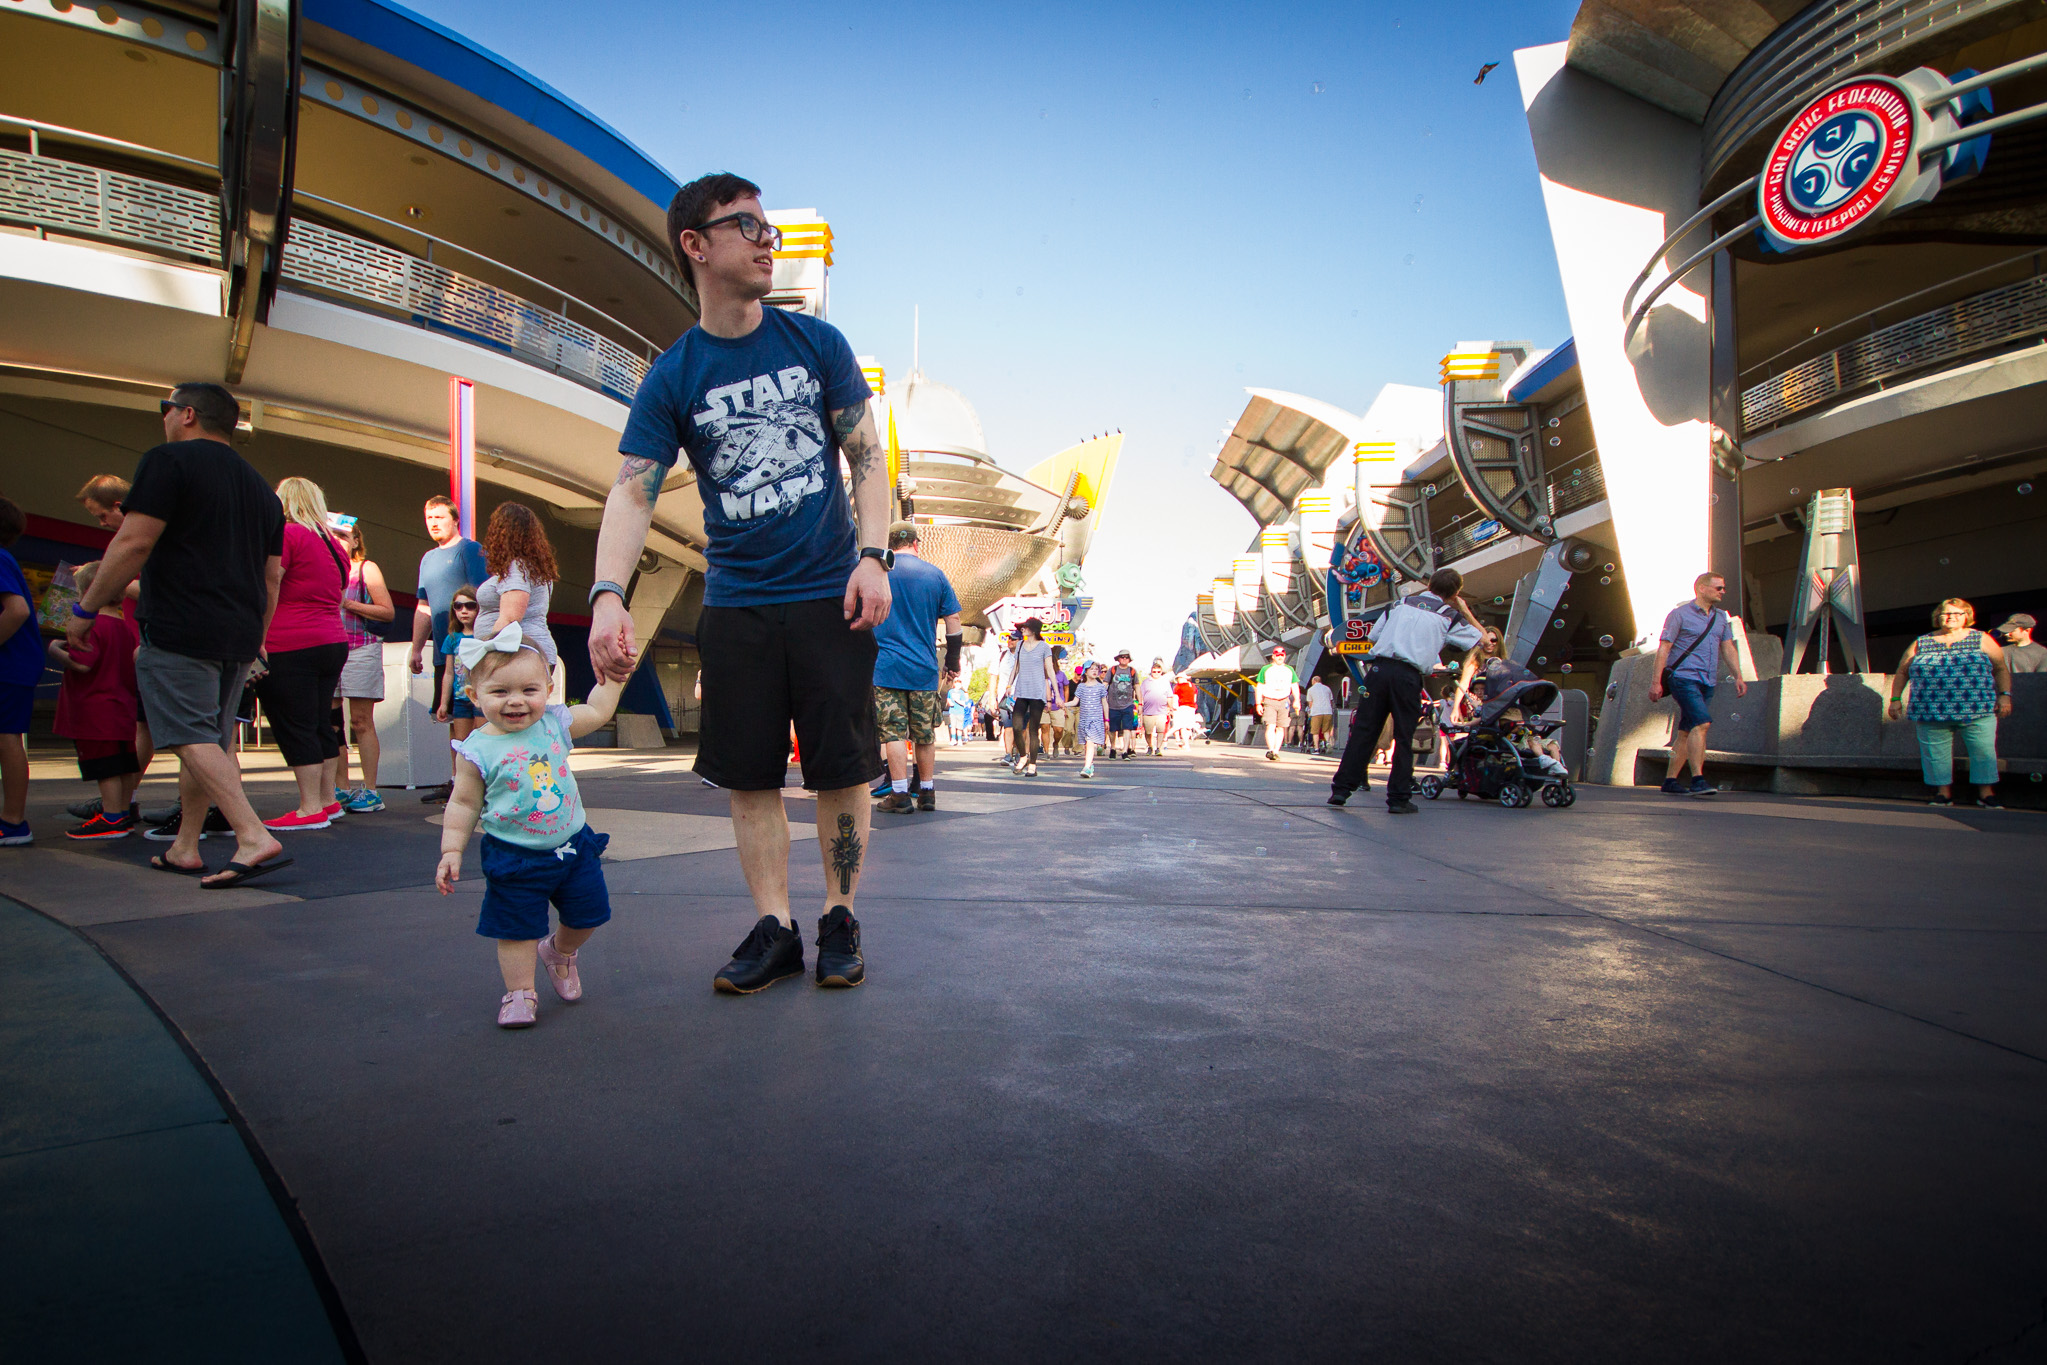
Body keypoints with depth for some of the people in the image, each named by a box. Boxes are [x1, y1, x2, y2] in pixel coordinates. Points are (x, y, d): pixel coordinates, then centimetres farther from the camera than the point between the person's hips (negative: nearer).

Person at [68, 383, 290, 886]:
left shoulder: (167, 461, -3)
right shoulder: (260, 487, 20)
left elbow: (133, 544, -11)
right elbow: (272, 578, 19)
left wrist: (86, 608, -3)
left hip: (179, 629, -7)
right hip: (239, 636, 8)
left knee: (192, 738, -9)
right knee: (211, 741, 13)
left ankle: (255, 838, -22)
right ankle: (184, 848, 20)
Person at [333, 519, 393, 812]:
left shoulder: (366, 568, 3)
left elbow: (388, 612, -3)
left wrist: (349, 604, -10)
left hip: (361, 649, -5)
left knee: (361, 722, -5)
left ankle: (370, 791, -3)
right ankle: (342, 788, 9)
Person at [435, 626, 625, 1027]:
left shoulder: (554, 725, -3)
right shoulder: (477, 751, -12)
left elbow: (597, 710, 12)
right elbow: (464, 804, -4)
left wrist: (612, 672, 9)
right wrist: (452, 851, -8)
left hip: (573, 844, 4)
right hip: (516, 859, -4)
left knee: (586, 915, 14)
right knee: (517, 928, 1)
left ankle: (559, 951, 43)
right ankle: (520, 992, 17)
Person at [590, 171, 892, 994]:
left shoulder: (816, 342, 4)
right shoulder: (671, 379, 2)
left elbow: (866, 459, 5)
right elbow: (632, 493, -6)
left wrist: (872, 556, -9)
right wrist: (607, 596, -22)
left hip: (830, 596, 0)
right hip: (736, 607, 1)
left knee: (842, 769, 2)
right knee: (750, 775, 4)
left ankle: (840, 922, 17)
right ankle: (773, 928, 16)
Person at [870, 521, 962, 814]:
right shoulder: (935, 574, 7)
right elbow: (953, 622, 6)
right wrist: (952, 664, 14)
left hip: (885, 666, -2)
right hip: (924, 669, 2)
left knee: (893, 732, -2)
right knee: (925, 734, 10)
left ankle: (900, 795, -6)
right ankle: (927, 793, 17)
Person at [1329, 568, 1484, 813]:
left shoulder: (1400, 603, 17)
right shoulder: (1451, 616, 9)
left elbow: (1372, 635, 16)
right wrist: (1466, 611, 27)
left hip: (1378, 668, 2)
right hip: (1408, 676, -2)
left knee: (1362, 730, 4)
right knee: (1404, 738, 7)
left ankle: (1341, 788, 4)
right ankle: (1398, 798, 9)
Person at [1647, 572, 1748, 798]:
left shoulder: (1721, 618, 17)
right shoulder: (1680, 614, -4)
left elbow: (1728, 648, 19)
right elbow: (1664, 648, -7)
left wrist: (1738, 677, 7)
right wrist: (1656, 681, -13)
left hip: (1707, 683, 7)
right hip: (1684, 677, -7)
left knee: (1686, 732, 7)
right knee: (1701, 722, -20)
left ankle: (1670, 781, 12)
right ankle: (1698, 779, -22)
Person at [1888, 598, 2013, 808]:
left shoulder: (1981, 640, 10)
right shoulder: (1921, 644, 12)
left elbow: (2002, 669, 10)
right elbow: (1901, 673, 15)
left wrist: (2004, 695, 0)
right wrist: (1895, 699, 7)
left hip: (1977, 711, -1)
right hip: (1931, 712, 1)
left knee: (1983, 751, -3)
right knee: (1936, 754, 1)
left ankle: (1986, 793, 7)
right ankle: (1943, 793, 10)